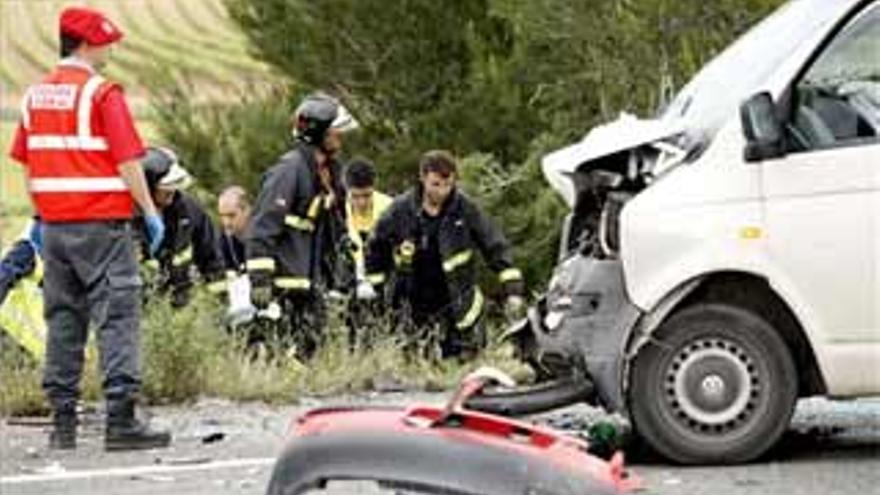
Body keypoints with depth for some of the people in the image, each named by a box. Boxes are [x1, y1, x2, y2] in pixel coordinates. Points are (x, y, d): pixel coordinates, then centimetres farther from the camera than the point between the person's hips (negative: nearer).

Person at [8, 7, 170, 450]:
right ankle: (120, 419, -12)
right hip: (102, 223, -7)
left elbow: (27, 165, 13)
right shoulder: (102, 93, -10)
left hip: (54, 226, 7)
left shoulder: (35, 95, 9)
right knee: (117, 316, -6)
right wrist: (150, 212, -7)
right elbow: (127, 161, -14)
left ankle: (62, 420, 12)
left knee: (63, 318, 11)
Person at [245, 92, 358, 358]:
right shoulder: (289, 170, -14)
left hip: (314, 282, 9)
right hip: (288, 283, -9)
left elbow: (336, 226, 24)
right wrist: (260, 279, -22)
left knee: (310, 346, 8)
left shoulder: (329, 170, 14)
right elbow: (263, 226, -18)